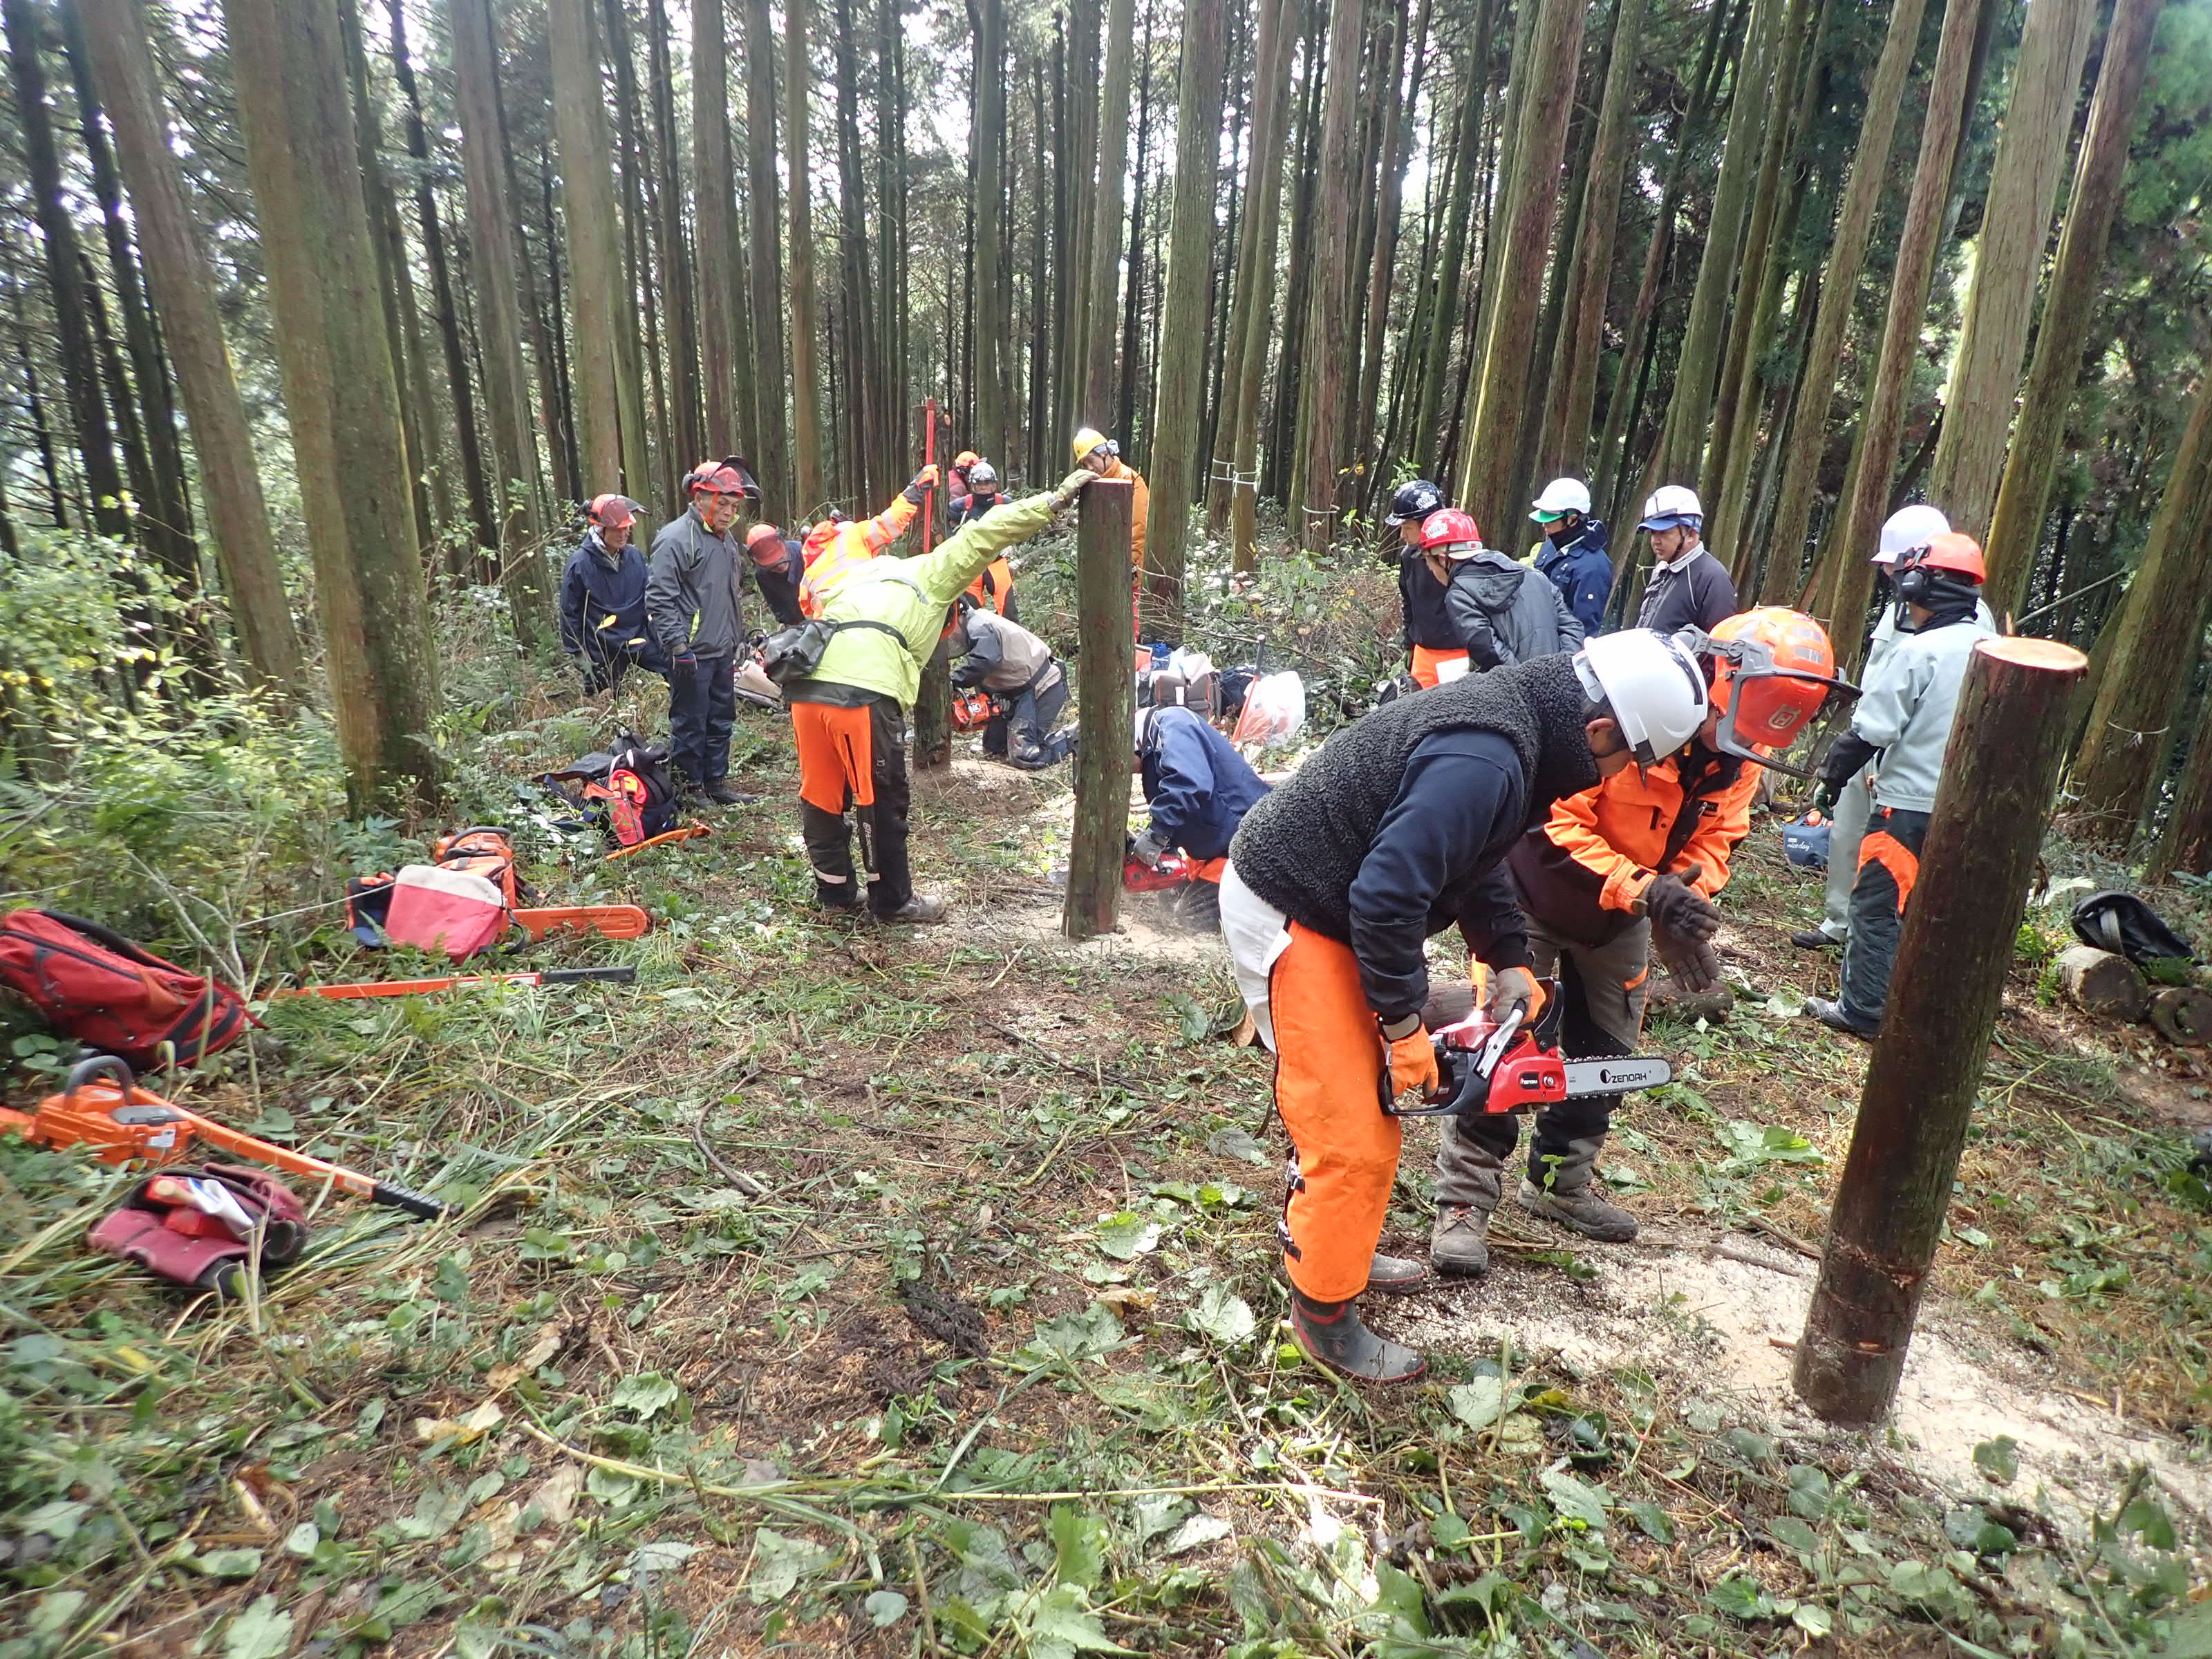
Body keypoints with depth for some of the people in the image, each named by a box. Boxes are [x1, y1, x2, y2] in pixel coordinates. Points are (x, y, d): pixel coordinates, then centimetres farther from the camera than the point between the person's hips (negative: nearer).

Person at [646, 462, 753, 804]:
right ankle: (689, 789, 9)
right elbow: (659, 600, -17)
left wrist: (737, 641, 25)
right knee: (690, 724, -1)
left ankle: (716, 783, 25)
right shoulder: (675, 539, -13)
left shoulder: (723, 538, 16)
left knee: (721, 720, 15)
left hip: (722, 652, 9)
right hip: (693, 653, -9)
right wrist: (679, 646, -21)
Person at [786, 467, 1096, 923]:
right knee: (882, 799, 7)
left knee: (822, 794, 18)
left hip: (806, 683, 7)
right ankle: (893, 900, 20)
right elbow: (985, 534, 9)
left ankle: (834, 890, 32)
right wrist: (1056, 498, 11)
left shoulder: (870, 575, 38)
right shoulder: (933, 574, 17)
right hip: (862, 690, -7)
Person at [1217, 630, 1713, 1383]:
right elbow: (1389, 897, -29)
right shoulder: (1486, 763, -28)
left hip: (1319, 901, 10)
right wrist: (1404, 1026, -17)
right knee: (1354, 1139, -2)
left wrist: (1510, 960, 11)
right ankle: (1323, 1314, 18)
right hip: (1288, 921, -10)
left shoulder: (1512, 706, 5)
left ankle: (1329, 1246, 41)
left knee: (1349, 1093, 22)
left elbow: (1473, 858, 16)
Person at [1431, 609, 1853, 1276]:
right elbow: (1553, 825, -33)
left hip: (1620, 919, 7)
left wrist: (1684, 899, -22)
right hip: (1538, 891, -7)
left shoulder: (1740, 754, -10)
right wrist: (1644, 891, -39)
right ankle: (1464, 1200, 2)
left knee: (1606, 1049, 14)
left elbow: (1716, 840, -1)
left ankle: (1560, 1181, 33)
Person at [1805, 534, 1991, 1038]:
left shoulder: (1919, 651, -16)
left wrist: (1832, 776, -3)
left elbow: (1871, 730, -16)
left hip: (1908, 805, -7)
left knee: (1877, 905, 0)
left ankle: (1863, 1009, 4)